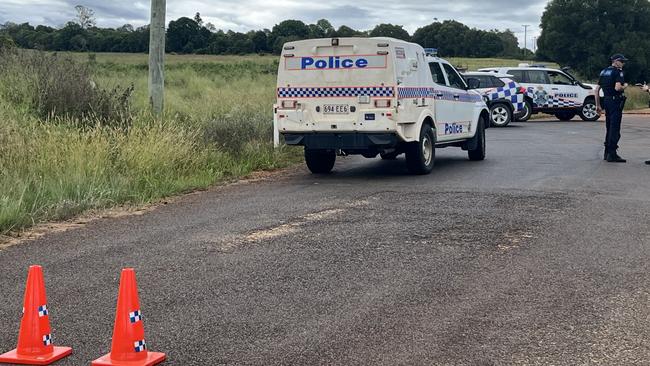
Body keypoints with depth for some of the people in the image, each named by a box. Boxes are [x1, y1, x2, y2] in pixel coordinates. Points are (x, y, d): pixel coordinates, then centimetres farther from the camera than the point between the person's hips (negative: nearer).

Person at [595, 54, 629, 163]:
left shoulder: (604, 72, 14)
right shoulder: (618, 72, -10)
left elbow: (597, 89, 14)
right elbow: (617, 87, -25)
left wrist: (598, 105, 18)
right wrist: (624, 86, -3)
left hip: (606, 101, 8)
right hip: (616, 101, -8)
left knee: (609, 127, 16)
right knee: (615, 129, -6)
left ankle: (607, 153, 20)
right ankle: (612, 154, -7)